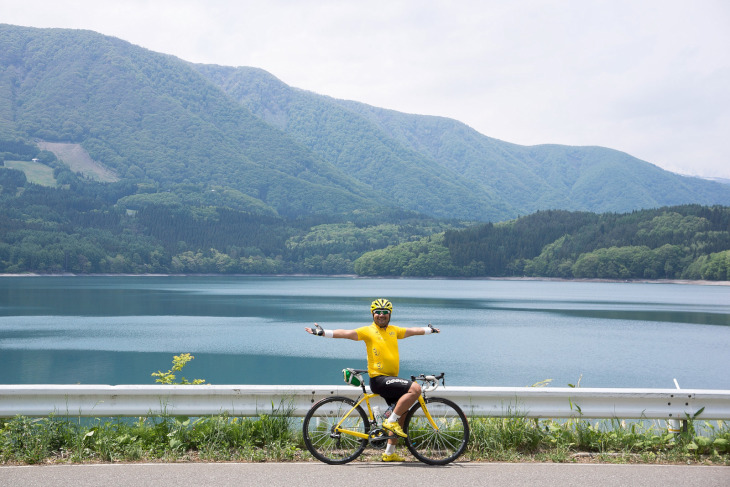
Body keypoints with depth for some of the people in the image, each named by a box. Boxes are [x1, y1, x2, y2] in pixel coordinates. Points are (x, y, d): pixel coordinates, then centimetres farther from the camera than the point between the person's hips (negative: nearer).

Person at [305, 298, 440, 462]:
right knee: (415, 388, -23)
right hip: (379, 379, -8)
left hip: (391, 378, 8)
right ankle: (391, 421, -14)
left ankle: (389, 453, 22)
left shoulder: (394, 330, 13)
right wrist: (323, 332, -23)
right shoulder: (368, 331, -5)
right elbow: (346, 333, -13)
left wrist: (429, 330, 41)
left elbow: (411, 331, 29)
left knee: (401, 413, 13)